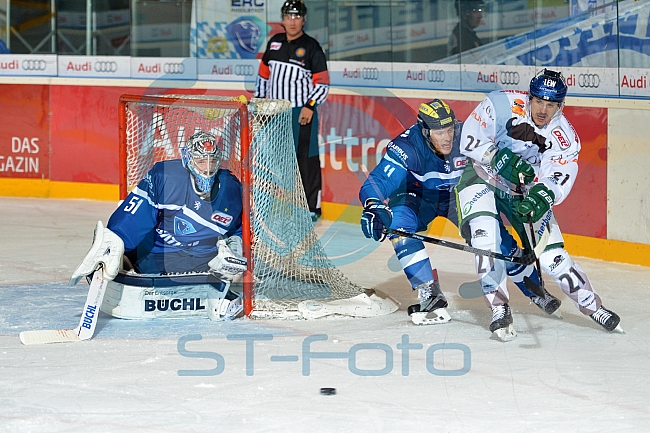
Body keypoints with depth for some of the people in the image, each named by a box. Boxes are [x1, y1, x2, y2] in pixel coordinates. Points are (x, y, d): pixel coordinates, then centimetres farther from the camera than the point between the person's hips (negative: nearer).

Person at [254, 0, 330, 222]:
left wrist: (310, 106, -15)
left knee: (306, 159, -6)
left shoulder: (311, 47, -5)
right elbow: (264, 73, 19)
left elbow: (322, 83, -6)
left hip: (301, 113, -5)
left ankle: (312, 207, -1)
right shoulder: (274, 43, 10)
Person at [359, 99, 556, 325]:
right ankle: (430, 295, -25)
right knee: (399, 221, -30)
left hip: (461, 194, 1)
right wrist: (374, 207, -57)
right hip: (419, 196, -1)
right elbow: (377, 181, -38)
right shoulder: (406, 147, -34)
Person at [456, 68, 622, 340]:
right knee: (485, 235, -26)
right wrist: (503, 160, -30)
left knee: (551, 254, -4)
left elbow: (557, 181, -24)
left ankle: (591, 304, 11)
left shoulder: (565, 139, -15)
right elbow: (470, 140, -19)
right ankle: (499, 307, -20)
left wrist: (542, 196, -46)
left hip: (524, 190, 2)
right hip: (481, 176, -2)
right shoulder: (502, 104, -21)